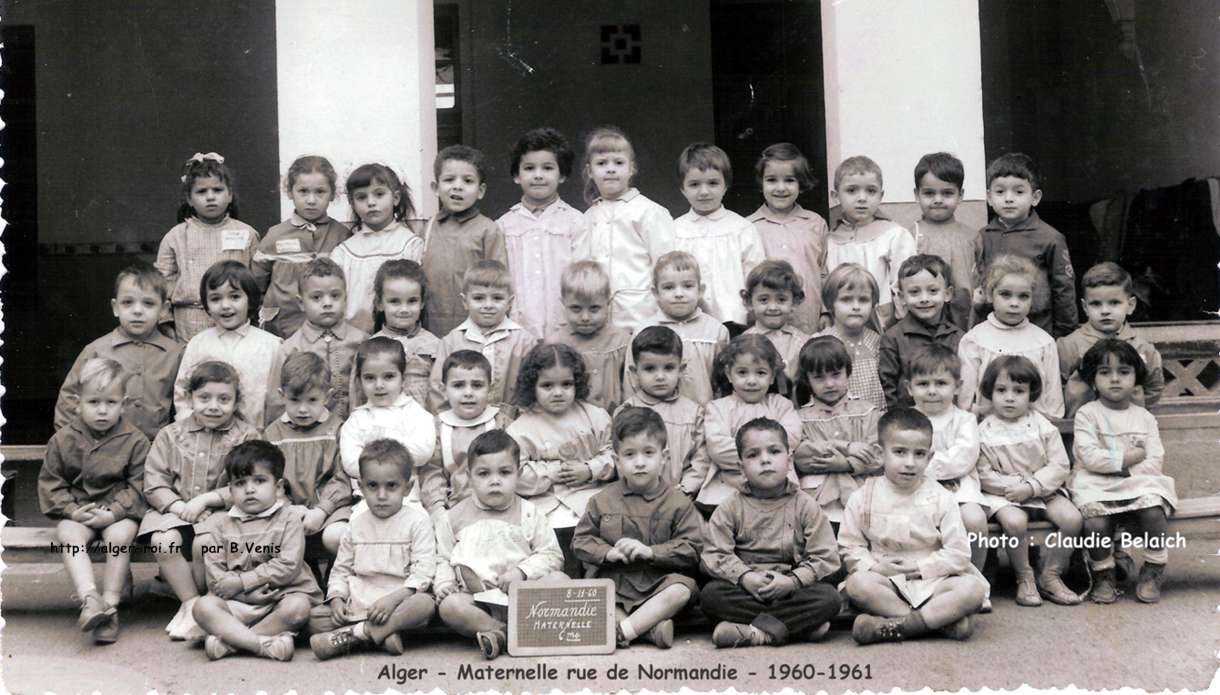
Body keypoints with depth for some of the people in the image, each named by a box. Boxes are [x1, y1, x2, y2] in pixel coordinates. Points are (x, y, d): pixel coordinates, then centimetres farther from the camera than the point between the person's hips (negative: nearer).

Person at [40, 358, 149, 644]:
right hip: (77, 511, 2)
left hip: (119, 511, -2)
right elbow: (50, 483, 4)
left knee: (119, 537, -30)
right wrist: (72, 510, -12)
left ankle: (110, 605, -21)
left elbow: (137, 486, -5)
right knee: (69, 536, -29)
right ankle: (89, 598, -40)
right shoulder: (63, 440, 3)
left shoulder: (135, 440, -3)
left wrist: (112, 513, -18)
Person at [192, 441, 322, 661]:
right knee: (203, 606, -24)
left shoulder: (289, 519, 2)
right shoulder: (222, 524, 10)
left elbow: (288, 567, -11)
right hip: (238, 604, 2)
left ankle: (228, 640, -25)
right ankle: (265, 643, -36)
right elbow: (215, 576, 0)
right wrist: (247, 593, -16)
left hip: (283, 595, -2)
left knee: (298, 607, -33)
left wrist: (241, 582, -12)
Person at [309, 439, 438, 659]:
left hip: (400, 599, -4)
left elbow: (422, 572, -11)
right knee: (313, 618, -17)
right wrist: (337, 599, -6)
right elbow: (341, 569, 14)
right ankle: (381, 634, -28)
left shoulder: (417, 521, -2)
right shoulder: (358, 524, 10)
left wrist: (393, 598, -24)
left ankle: (350, 635, -34)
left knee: (425, 604, -36)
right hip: (358, 602, 4)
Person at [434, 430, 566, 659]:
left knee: (560, 580, -25)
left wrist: (522, 571, -13)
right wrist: (443, 584, -7)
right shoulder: (453, 518, 9)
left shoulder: (530, 514, 6)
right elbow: (443, 559, 13)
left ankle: (499, 634, -31)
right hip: (478, 601, -1)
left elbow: (551, 555, 3)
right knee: (449, 606, -31)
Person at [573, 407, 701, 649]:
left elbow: (691, 549, -5)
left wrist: (650, 551, -16)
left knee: (681, 591, -32)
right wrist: (608, 553, -12)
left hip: (659, 579, -1)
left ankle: (621, 630, -33)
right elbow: (581, 541, 7)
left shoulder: (677, 503, 0)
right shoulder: (602, 501, 7)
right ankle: (648, 627, -30)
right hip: (613, 580, 2)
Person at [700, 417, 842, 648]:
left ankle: (755, 632, -27)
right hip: (745, 589, 0)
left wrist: (792, 581, -18)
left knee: (829, 598, -27)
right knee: (710, 594, -28)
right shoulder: (732, 506, 4)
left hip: (791, 589, 0)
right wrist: (745, 577, -20)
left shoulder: (805, 506, 3)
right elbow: (714, 554, -4)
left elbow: (826, 557, -4)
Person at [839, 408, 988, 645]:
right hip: (886, 580, 0)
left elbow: (958, 552, -3)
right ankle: (942, 620, -29)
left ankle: (891, 626, -33)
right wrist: (875, 566, -14)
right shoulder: (864, 498, 2)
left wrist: (921, 567, -12)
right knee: (857, 584, -32)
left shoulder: (941, 498, 0)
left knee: (974, 588, -28)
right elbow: (849, 547, 3)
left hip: (931, 580, 0)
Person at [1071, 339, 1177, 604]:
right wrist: (1129, 457, -11)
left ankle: (1153, 571, -5)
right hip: (1095, 485, -2)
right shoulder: (1086, 414, 1)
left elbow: (1155, 463, 1)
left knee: (1153, 511, -29)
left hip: (1139, 483, 2)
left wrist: (1117, 468, -11)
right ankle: (1103, 574, -1)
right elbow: (1090, 458, -11)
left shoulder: (1144, 417, 10)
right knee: (1095, 523, -30)